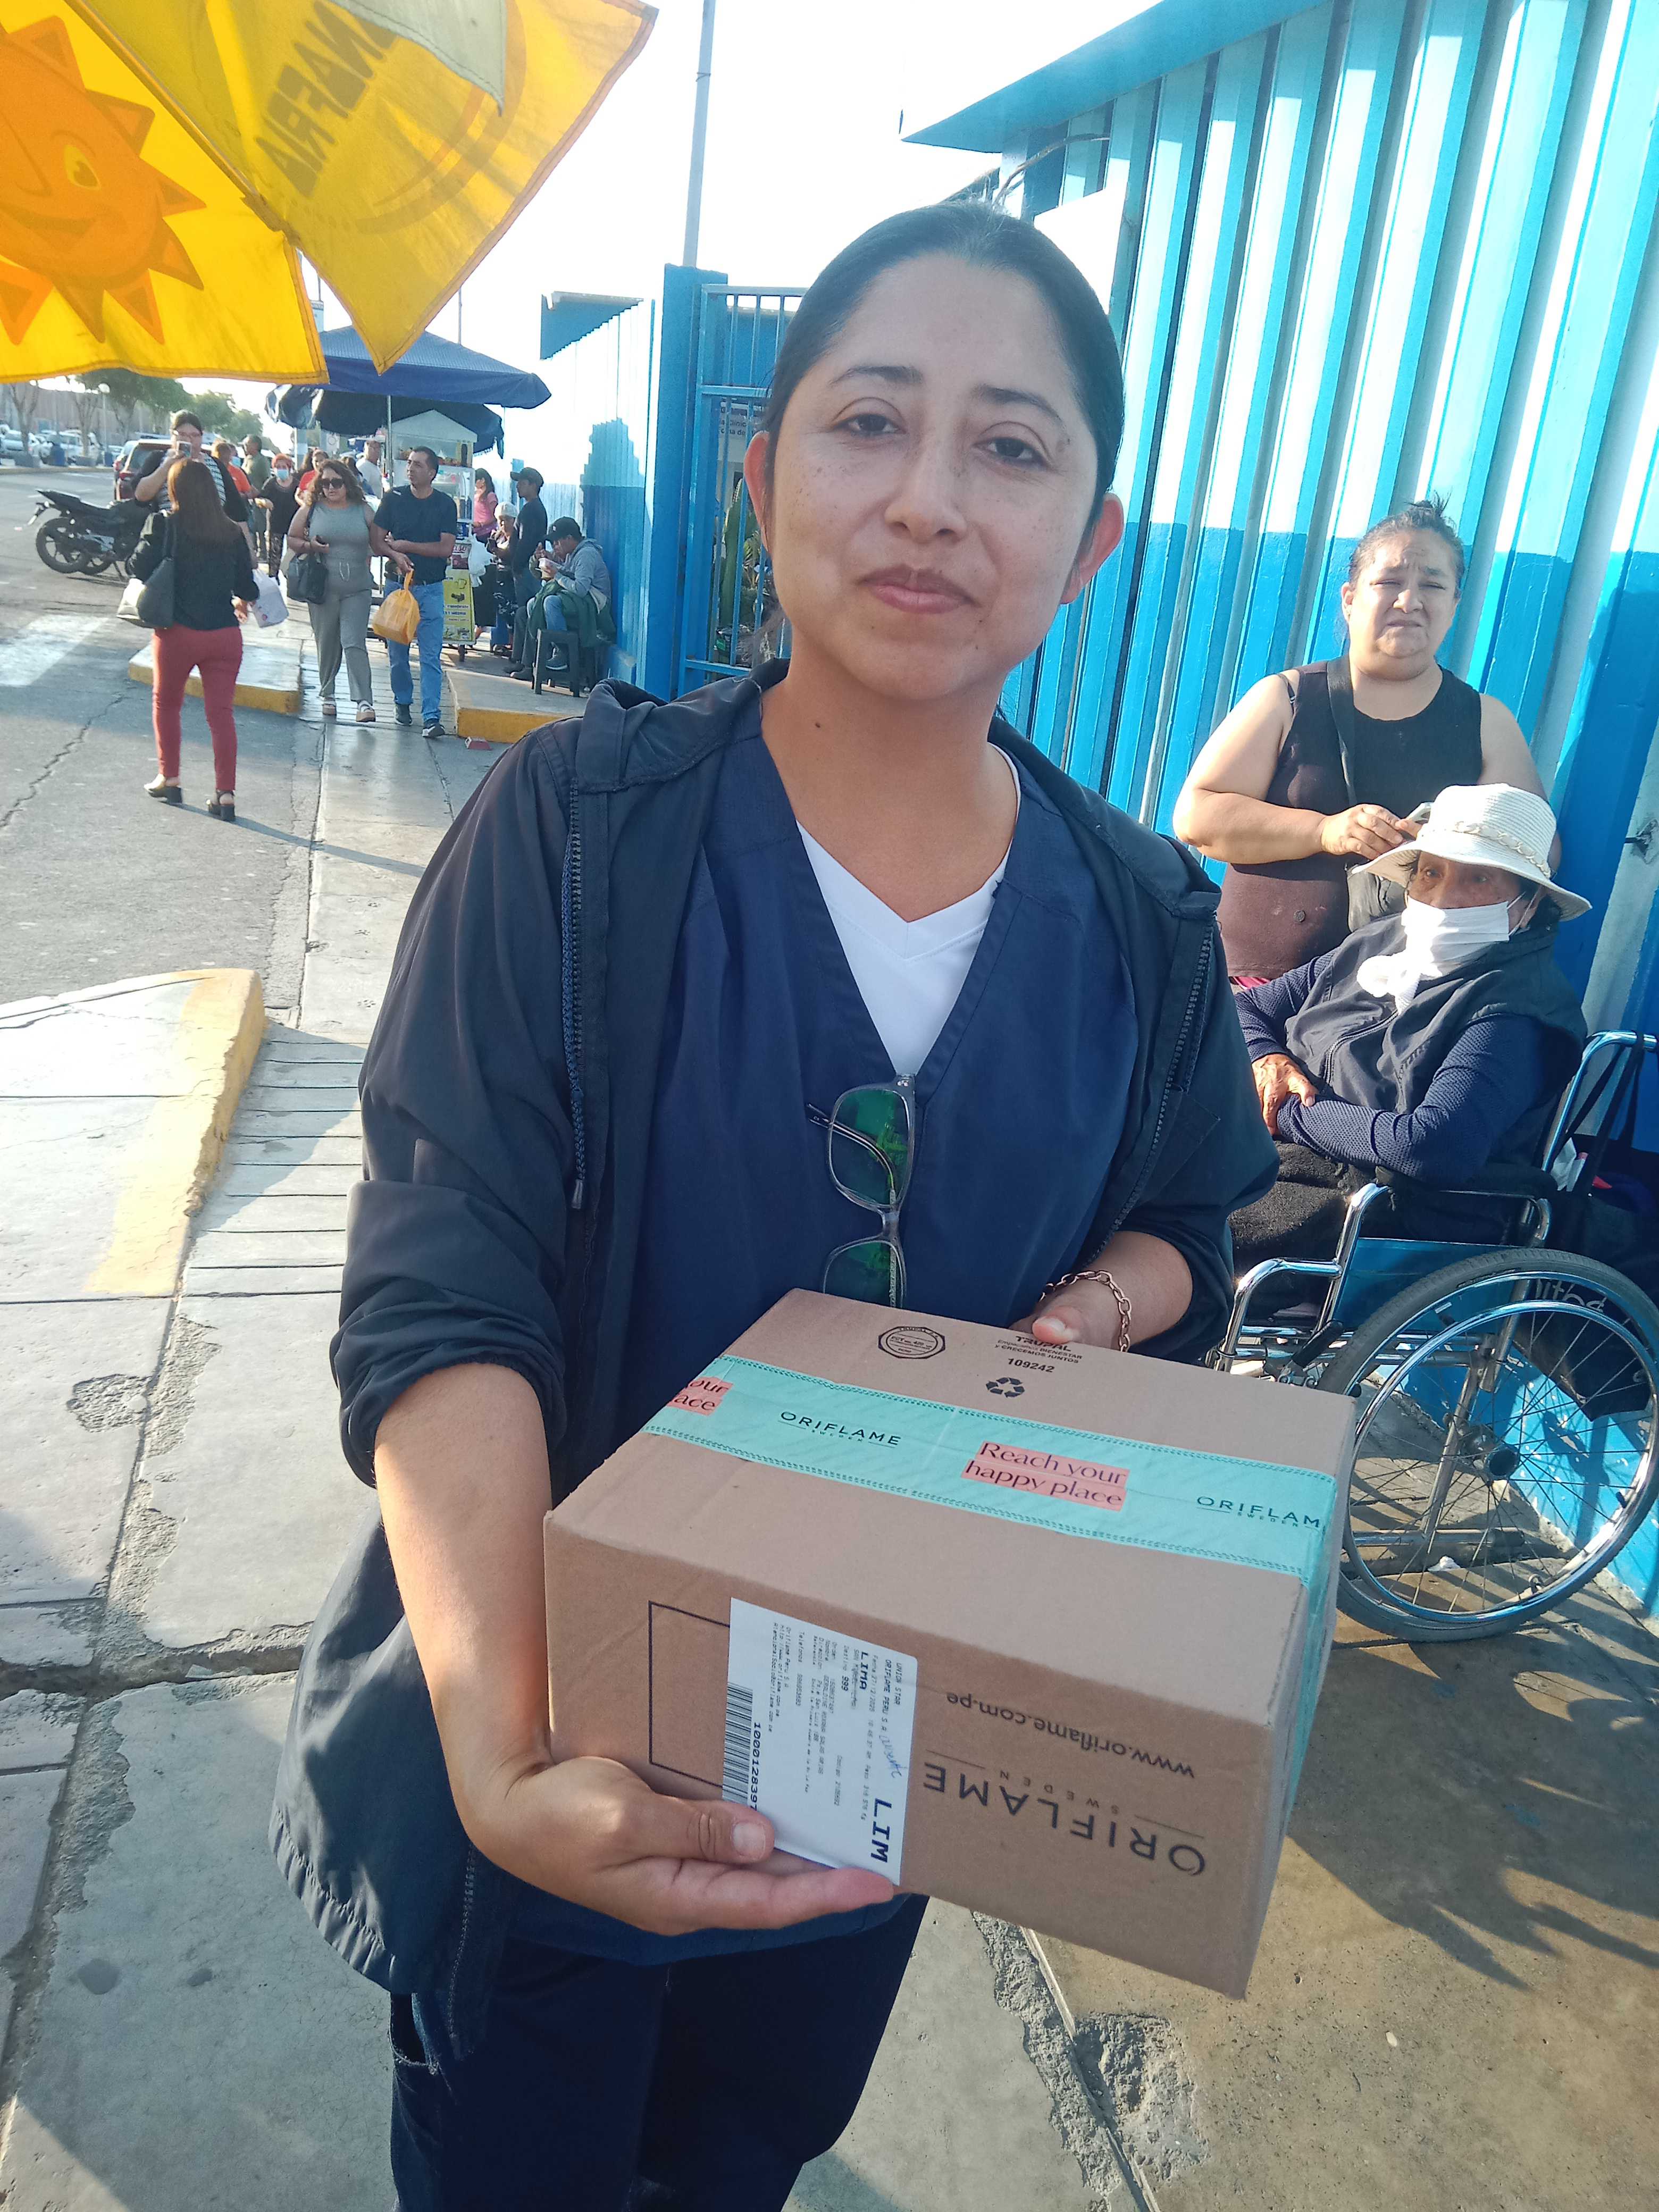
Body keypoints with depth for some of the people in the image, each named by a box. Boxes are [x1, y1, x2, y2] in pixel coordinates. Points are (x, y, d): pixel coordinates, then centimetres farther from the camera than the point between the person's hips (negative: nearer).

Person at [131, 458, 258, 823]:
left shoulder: (164, 523, -6)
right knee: (221, 712, 4)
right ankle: (226, 795, 0)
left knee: (166, 703, 20)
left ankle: (169, 780, 25)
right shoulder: (232, 533, 0)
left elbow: (141, 568, -9)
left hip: (178, 631, -1)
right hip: (224, 633, 1)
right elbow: (247, 588, 2)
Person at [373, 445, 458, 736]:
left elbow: (446, 548, -6)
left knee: (431, 655, -8)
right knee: (397, 651, 7)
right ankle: (403, 702, 27)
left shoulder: (445, 504, 2)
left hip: (431, 588, -1)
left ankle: (431, 717, -11)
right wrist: (396, 557, -15)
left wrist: (404, 545, -9)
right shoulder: (394, 498, 4)